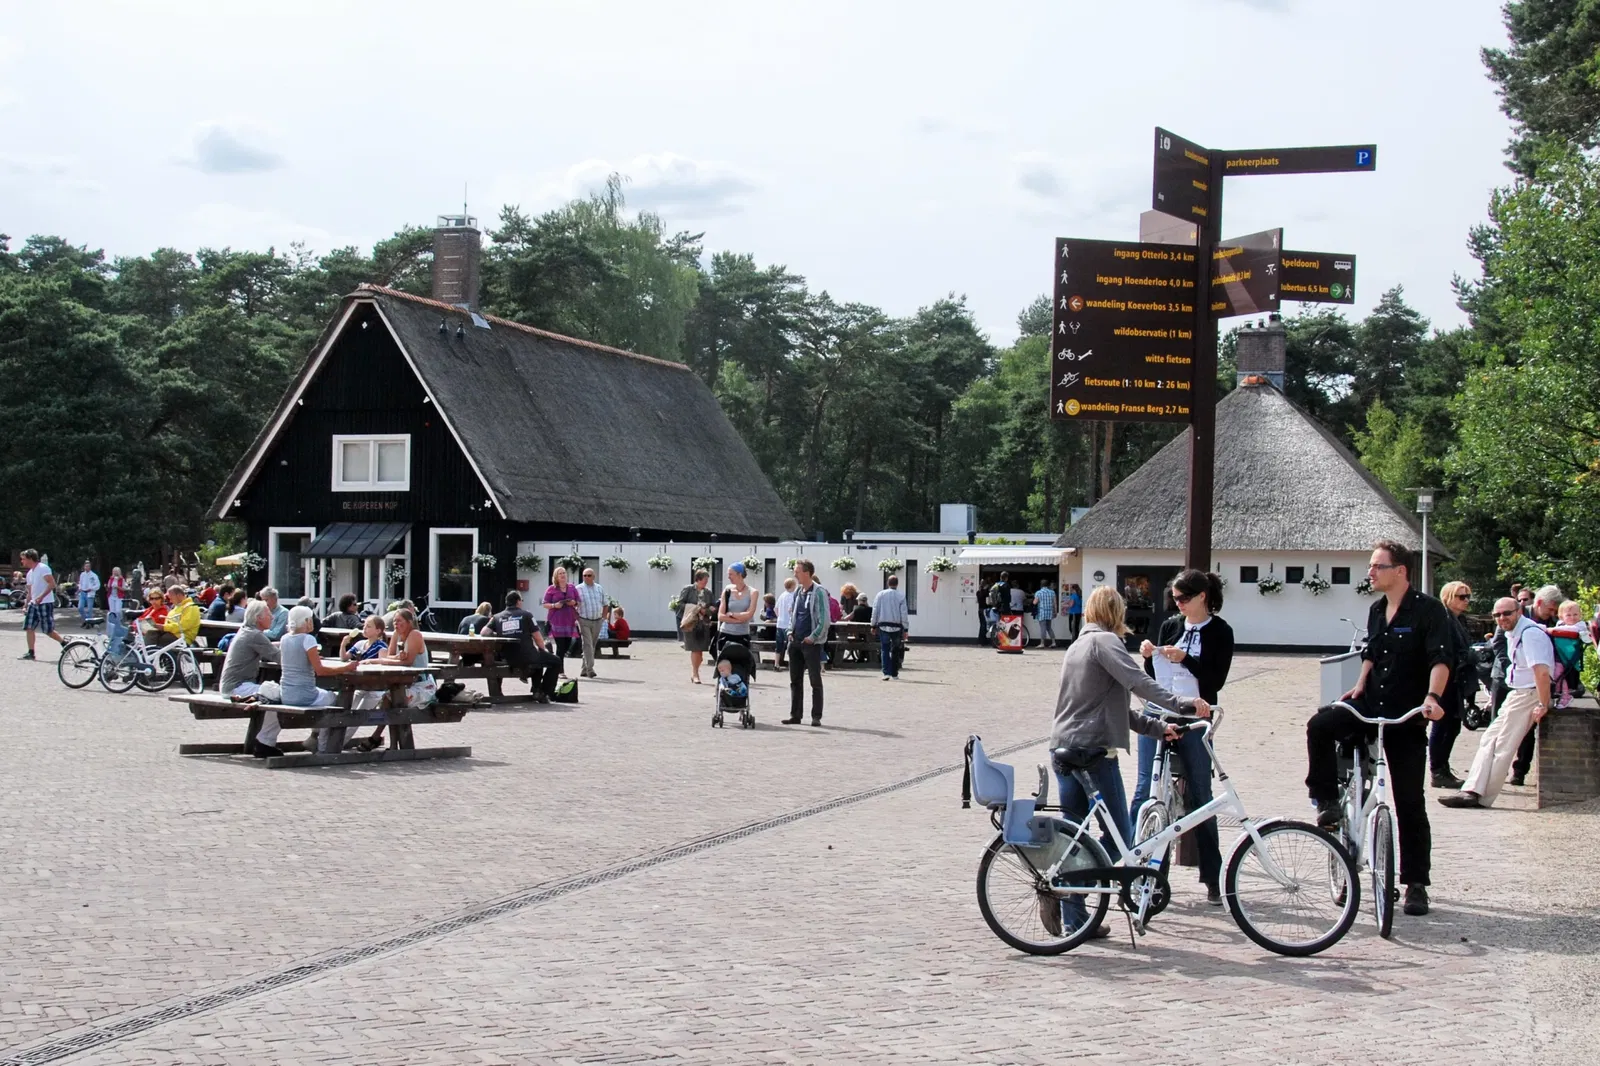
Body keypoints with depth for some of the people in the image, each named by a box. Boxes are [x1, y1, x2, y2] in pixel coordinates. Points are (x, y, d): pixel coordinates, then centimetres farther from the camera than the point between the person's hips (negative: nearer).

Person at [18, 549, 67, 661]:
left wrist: (41, 597, -25)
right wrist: (26, 606, 16)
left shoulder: (43, 568, -10)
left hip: (45, 603, -9)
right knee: (29, 627, 0)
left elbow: (52, 584, -20)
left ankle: (64, 643, 12)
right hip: (34, 604, 9)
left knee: (48, 631, -6)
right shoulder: (30, 573, 17)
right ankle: (31, 652, 2)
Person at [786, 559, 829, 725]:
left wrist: (813, 637, -14)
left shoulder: (818, 592, -11)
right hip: (795, 641, 7)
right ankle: (795, 715, 14)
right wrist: (790, 631, 8)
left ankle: (816, 716, 3)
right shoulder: (798, 591, 12)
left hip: (811, 642, -7)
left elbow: (824, 620, -14)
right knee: (795, 680, 9)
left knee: (815, 681, -1)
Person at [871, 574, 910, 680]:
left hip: (883, 625, 1)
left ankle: (886, 672, -9)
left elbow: (875, 611, 3)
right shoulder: (901, 596, -3)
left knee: (884, 650, 3)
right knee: (895, 651, 10)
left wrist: (874, 625, 12)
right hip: (896, 626, 0)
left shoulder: (881, 595, 1)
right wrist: (906, 629, 2)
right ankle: (894, 673, 14)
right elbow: (904, 613, -3)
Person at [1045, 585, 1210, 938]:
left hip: (1062, 749, 9)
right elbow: (1138, 683, -21)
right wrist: (1184, 704, -22)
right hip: (1092, 750, -9)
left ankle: (1074, 920, 11)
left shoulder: (1076, 646, 22)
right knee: (1120, 835, -2)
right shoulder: (1105, 642, -5)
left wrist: (1156, 727, 17)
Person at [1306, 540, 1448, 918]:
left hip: (1407, 717, -5)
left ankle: (1416, 883, 8)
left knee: (1410, 802, -1)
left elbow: (1440, 659, -18)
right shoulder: (1377, 611, 12)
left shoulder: (1428, 610, -9)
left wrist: (1432, 697, -33)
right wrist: (1360, 686, 8)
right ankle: (1326, 801, -8)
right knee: (1320, 725, -25)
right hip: (1370, 705, 5)